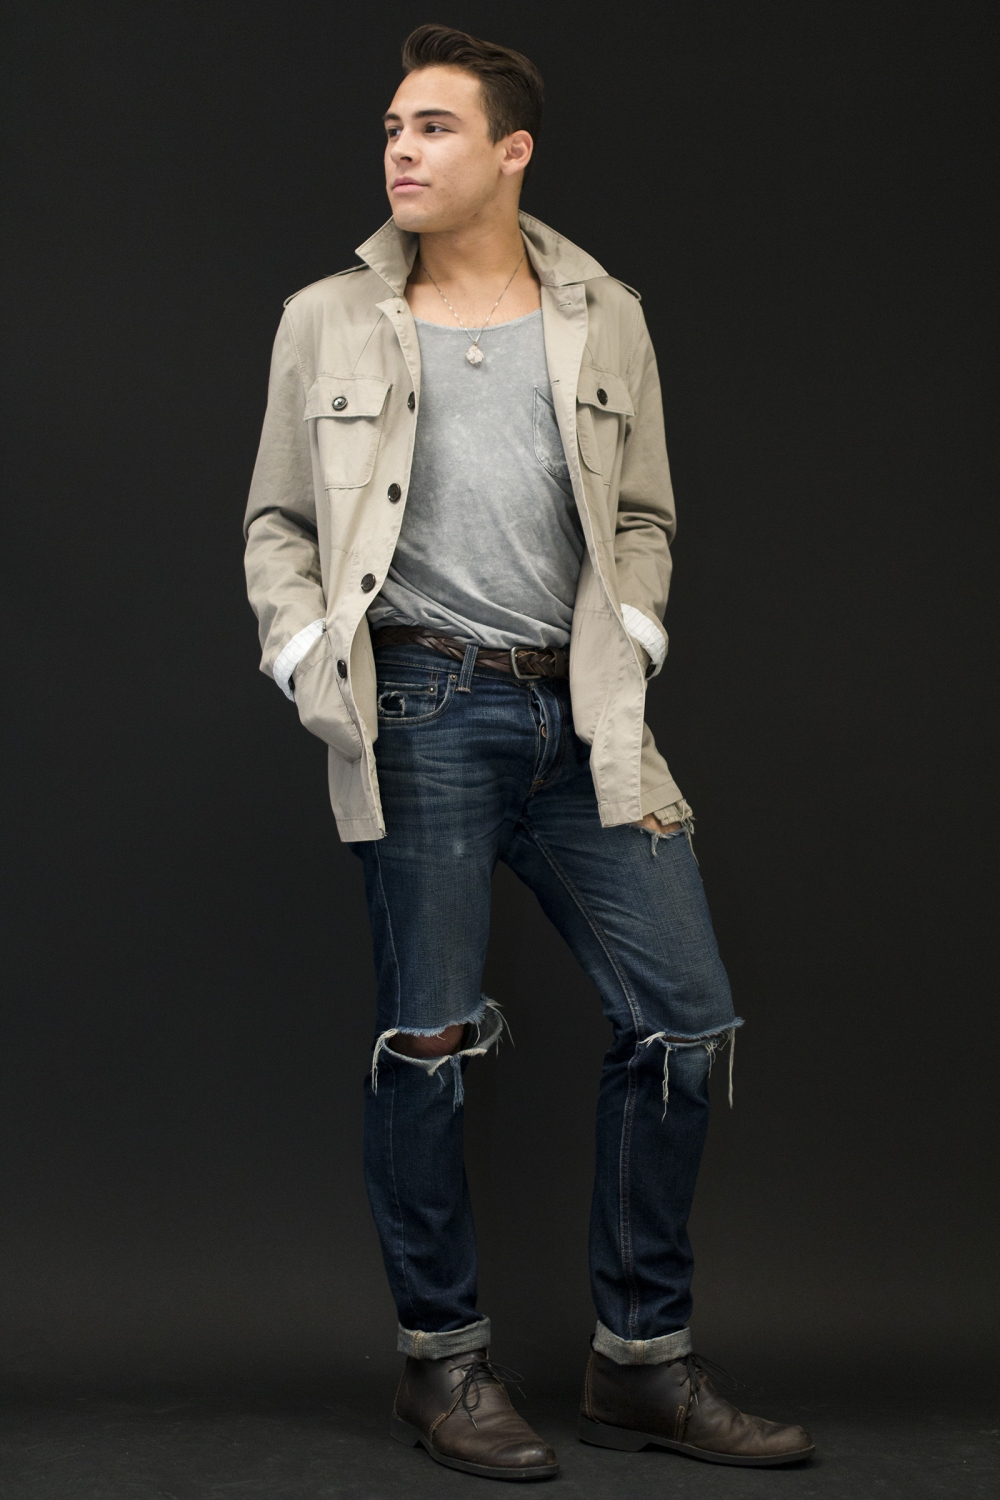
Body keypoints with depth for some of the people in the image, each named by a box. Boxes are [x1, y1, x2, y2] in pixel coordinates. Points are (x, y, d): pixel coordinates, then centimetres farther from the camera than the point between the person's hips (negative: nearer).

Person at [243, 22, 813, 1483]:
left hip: (580, 712, 3)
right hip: (423, 711, -2)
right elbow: (277, 525, 11)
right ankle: (443, 1364, 16)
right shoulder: (330, 323, 8)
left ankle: (642, 1361, 14)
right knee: (427, 1041, -1)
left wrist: (631, 641, 3)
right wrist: (307, 659, -4)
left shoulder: (604, 317, 13)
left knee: (685, 1016, -1)